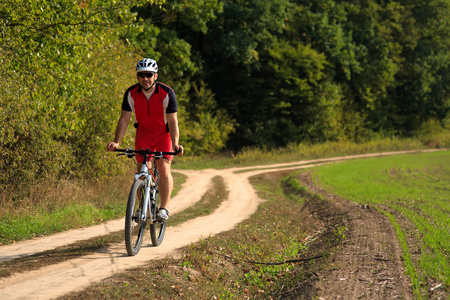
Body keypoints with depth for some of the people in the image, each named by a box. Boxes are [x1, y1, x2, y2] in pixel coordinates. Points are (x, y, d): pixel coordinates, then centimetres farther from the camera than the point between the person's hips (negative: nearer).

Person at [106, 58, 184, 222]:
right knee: (142, 169, -7)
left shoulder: (167, 93, -24)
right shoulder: (131, 93, -17)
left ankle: (164, 208, -10)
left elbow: (172, 121, -25)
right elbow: (124, 119, -13)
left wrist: (175, 144, -39)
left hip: (164, 133, -2)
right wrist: (116, 142, -25)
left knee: (164, 168, -16)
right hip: (143, 133, 2)